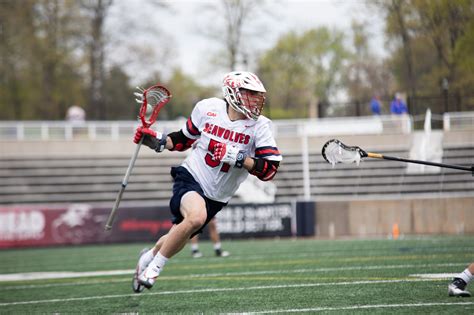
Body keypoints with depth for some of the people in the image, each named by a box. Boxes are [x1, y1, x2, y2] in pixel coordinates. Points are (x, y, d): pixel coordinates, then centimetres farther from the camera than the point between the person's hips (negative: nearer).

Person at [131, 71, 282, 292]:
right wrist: (157, 142, -3)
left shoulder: (259, 126, -12)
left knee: (177, 238, 12)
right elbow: (185, 139, 11)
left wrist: (237, 158, -29)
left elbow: (269, 170, -19)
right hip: (190, 177, -3)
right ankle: (154, 266, -14)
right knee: (197, 216, -33)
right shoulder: (208, 108, -7)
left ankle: (150, 256, 48)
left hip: (216, 197, 3)